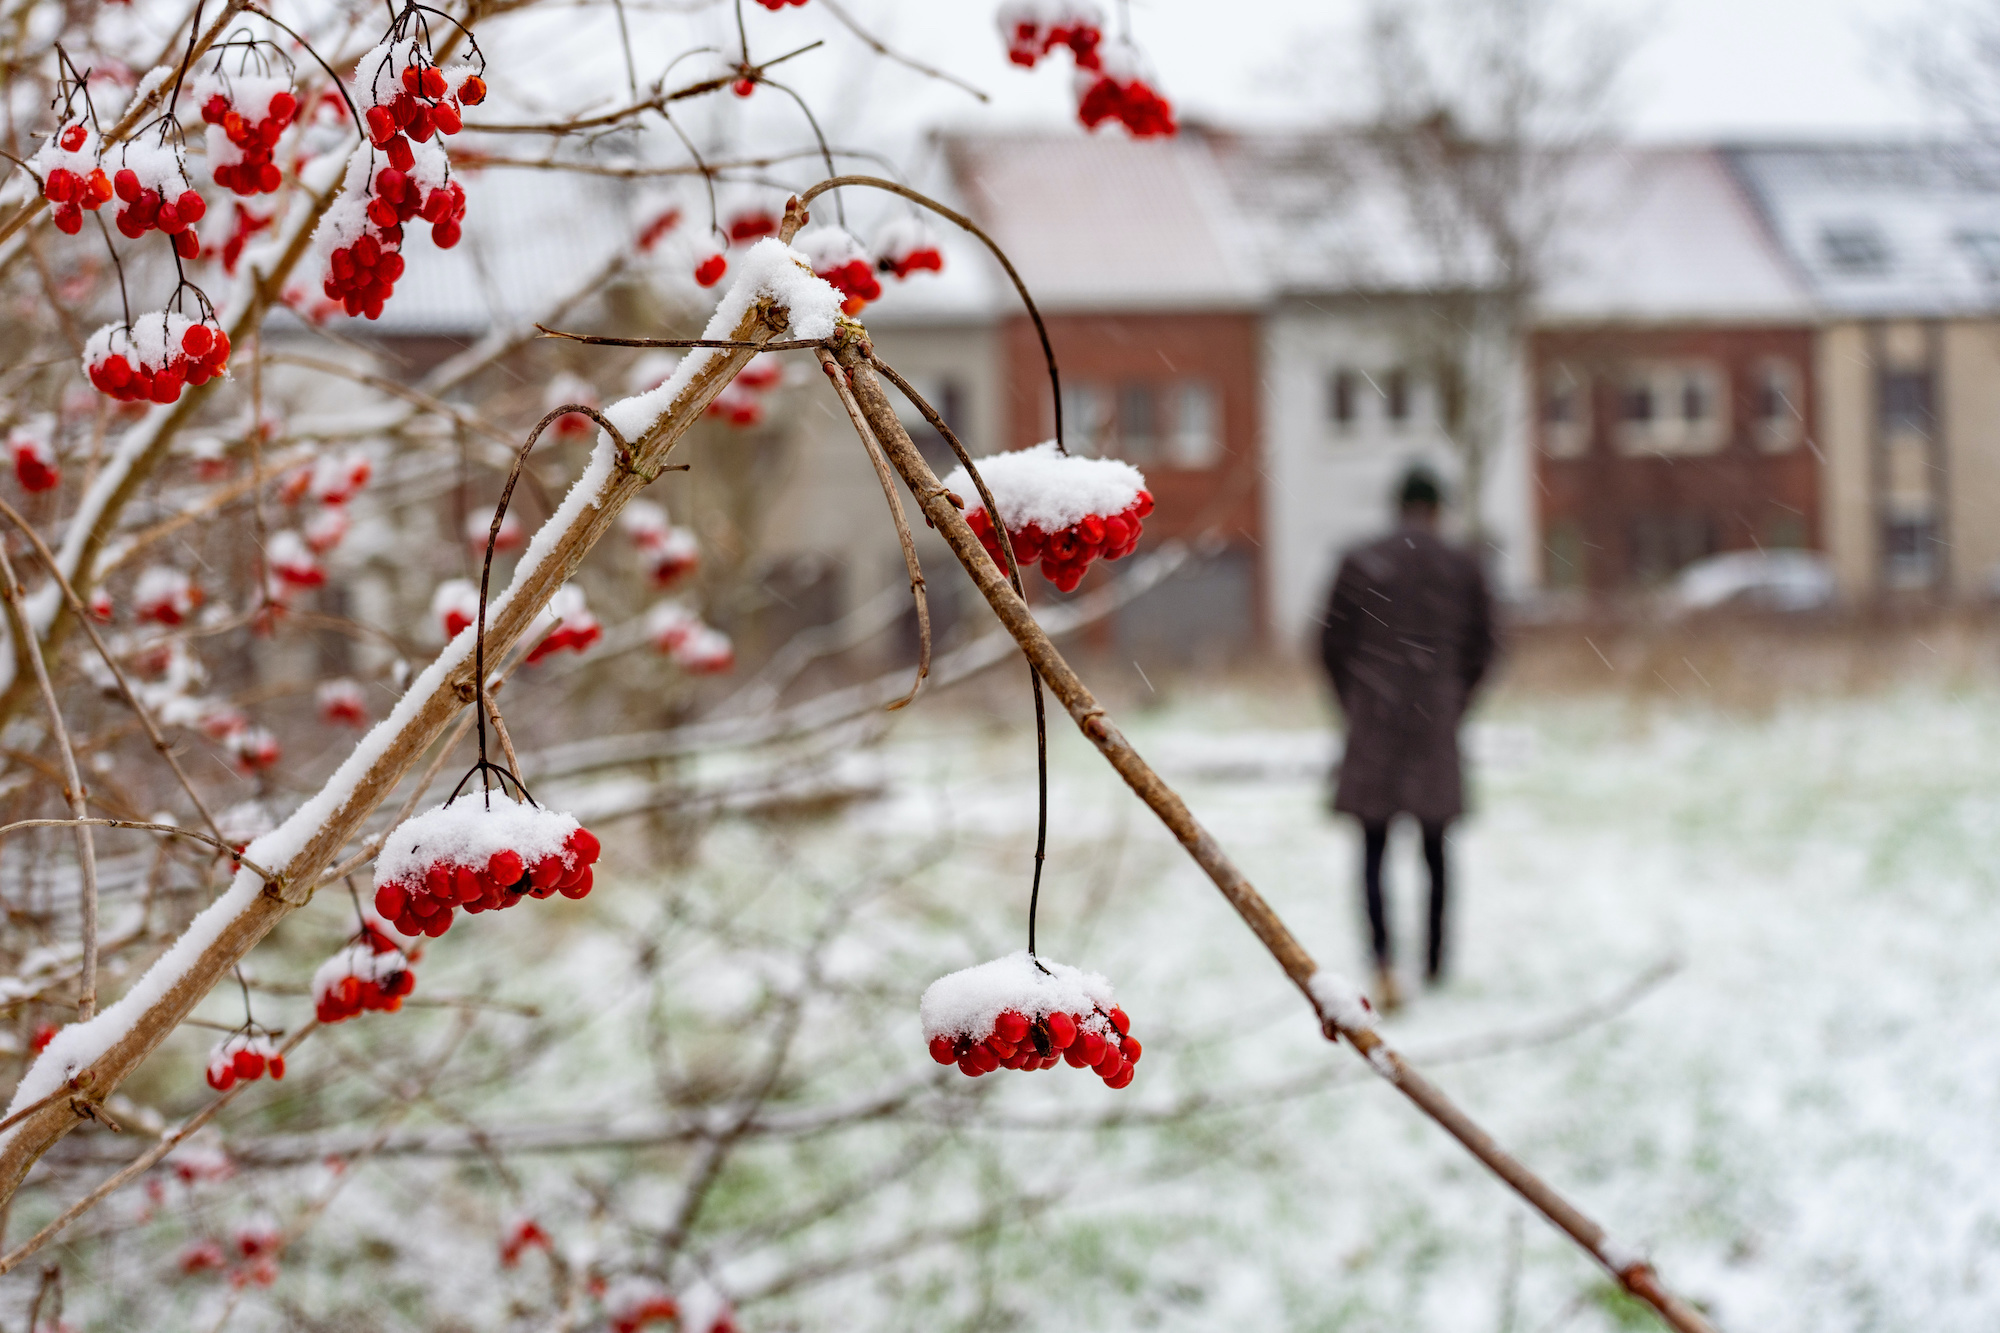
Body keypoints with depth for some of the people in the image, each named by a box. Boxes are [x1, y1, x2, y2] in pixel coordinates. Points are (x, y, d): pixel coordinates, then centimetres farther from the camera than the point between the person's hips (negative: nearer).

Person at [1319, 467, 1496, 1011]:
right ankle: (1436, 961, 19)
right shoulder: (1464, 567, 1)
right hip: (1437, 723, 1)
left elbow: (1333, 644, 0)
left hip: (1374, 721, -1)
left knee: (1373, 847, 1)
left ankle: (1382, 951, -20)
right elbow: (1481, 649, 5)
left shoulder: (1359, 564, -2)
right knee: (1435, 846, 13)